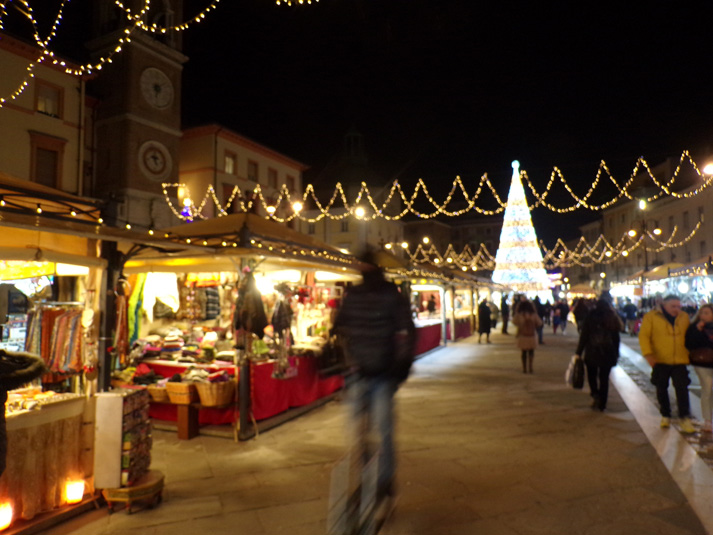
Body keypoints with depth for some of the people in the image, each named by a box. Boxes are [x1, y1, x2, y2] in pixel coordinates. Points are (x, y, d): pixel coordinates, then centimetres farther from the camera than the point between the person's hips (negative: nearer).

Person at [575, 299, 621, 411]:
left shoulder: (590, 317, -4)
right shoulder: (612, 319, 4)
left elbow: (584, 336, -7)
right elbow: (616, 338, 6)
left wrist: (578, 352, -4)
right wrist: (616, 354, 14)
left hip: (592, 353, -2)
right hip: (608, 354, 2)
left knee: (592, 375, 15)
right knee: (604, 379, 9)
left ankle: (595, 394, -8)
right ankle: (601, 404, 12)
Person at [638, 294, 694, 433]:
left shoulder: (684, 317, 5)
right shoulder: (651, 316, -7)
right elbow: (643, 335, -8)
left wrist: (688, 352, 11)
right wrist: (648, 354, -16)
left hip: (680, 360, 2)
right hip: (660, 360, -2)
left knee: (682, 389, -5)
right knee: (661, 389, 9)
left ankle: (685, 419, 2)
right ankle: (665, 416, 25)